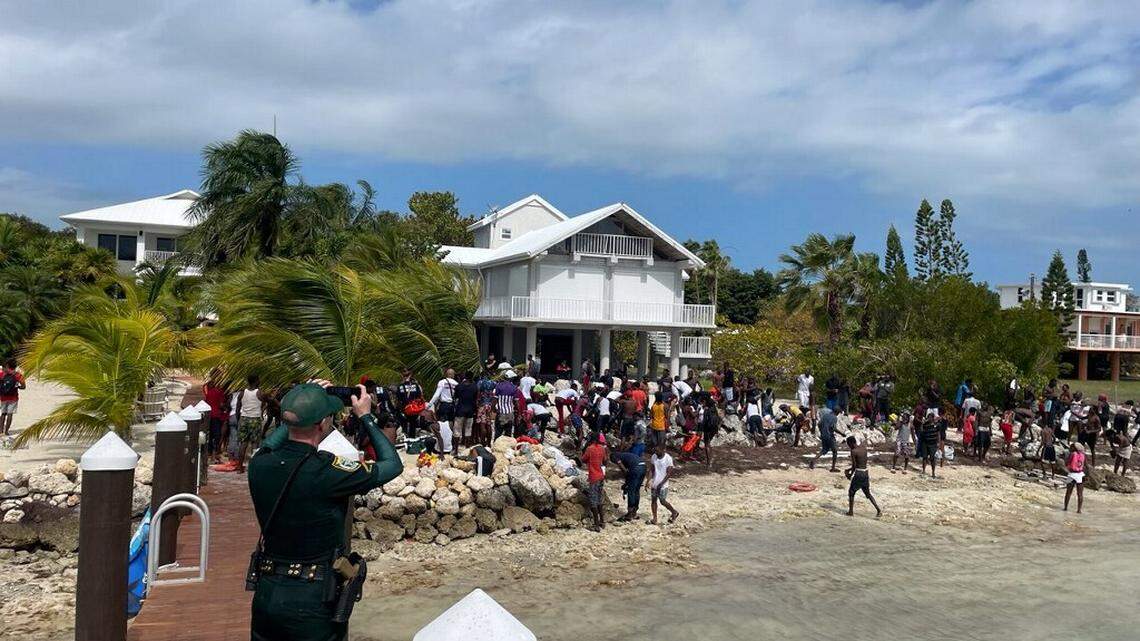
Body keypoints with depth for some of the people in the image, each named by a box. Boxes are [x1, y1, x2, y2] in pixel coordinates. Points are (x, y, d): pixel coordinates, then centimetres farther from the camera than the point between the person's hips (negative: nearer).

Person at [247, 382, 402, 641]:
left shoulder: (260, 465, -8)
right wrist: (366, 417, 2)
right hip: (313, 603, -5)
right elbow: (393, 465, -8)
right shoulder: (328, 471, -24)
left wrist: (301, 408, 15)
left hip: (265, 593, 5)